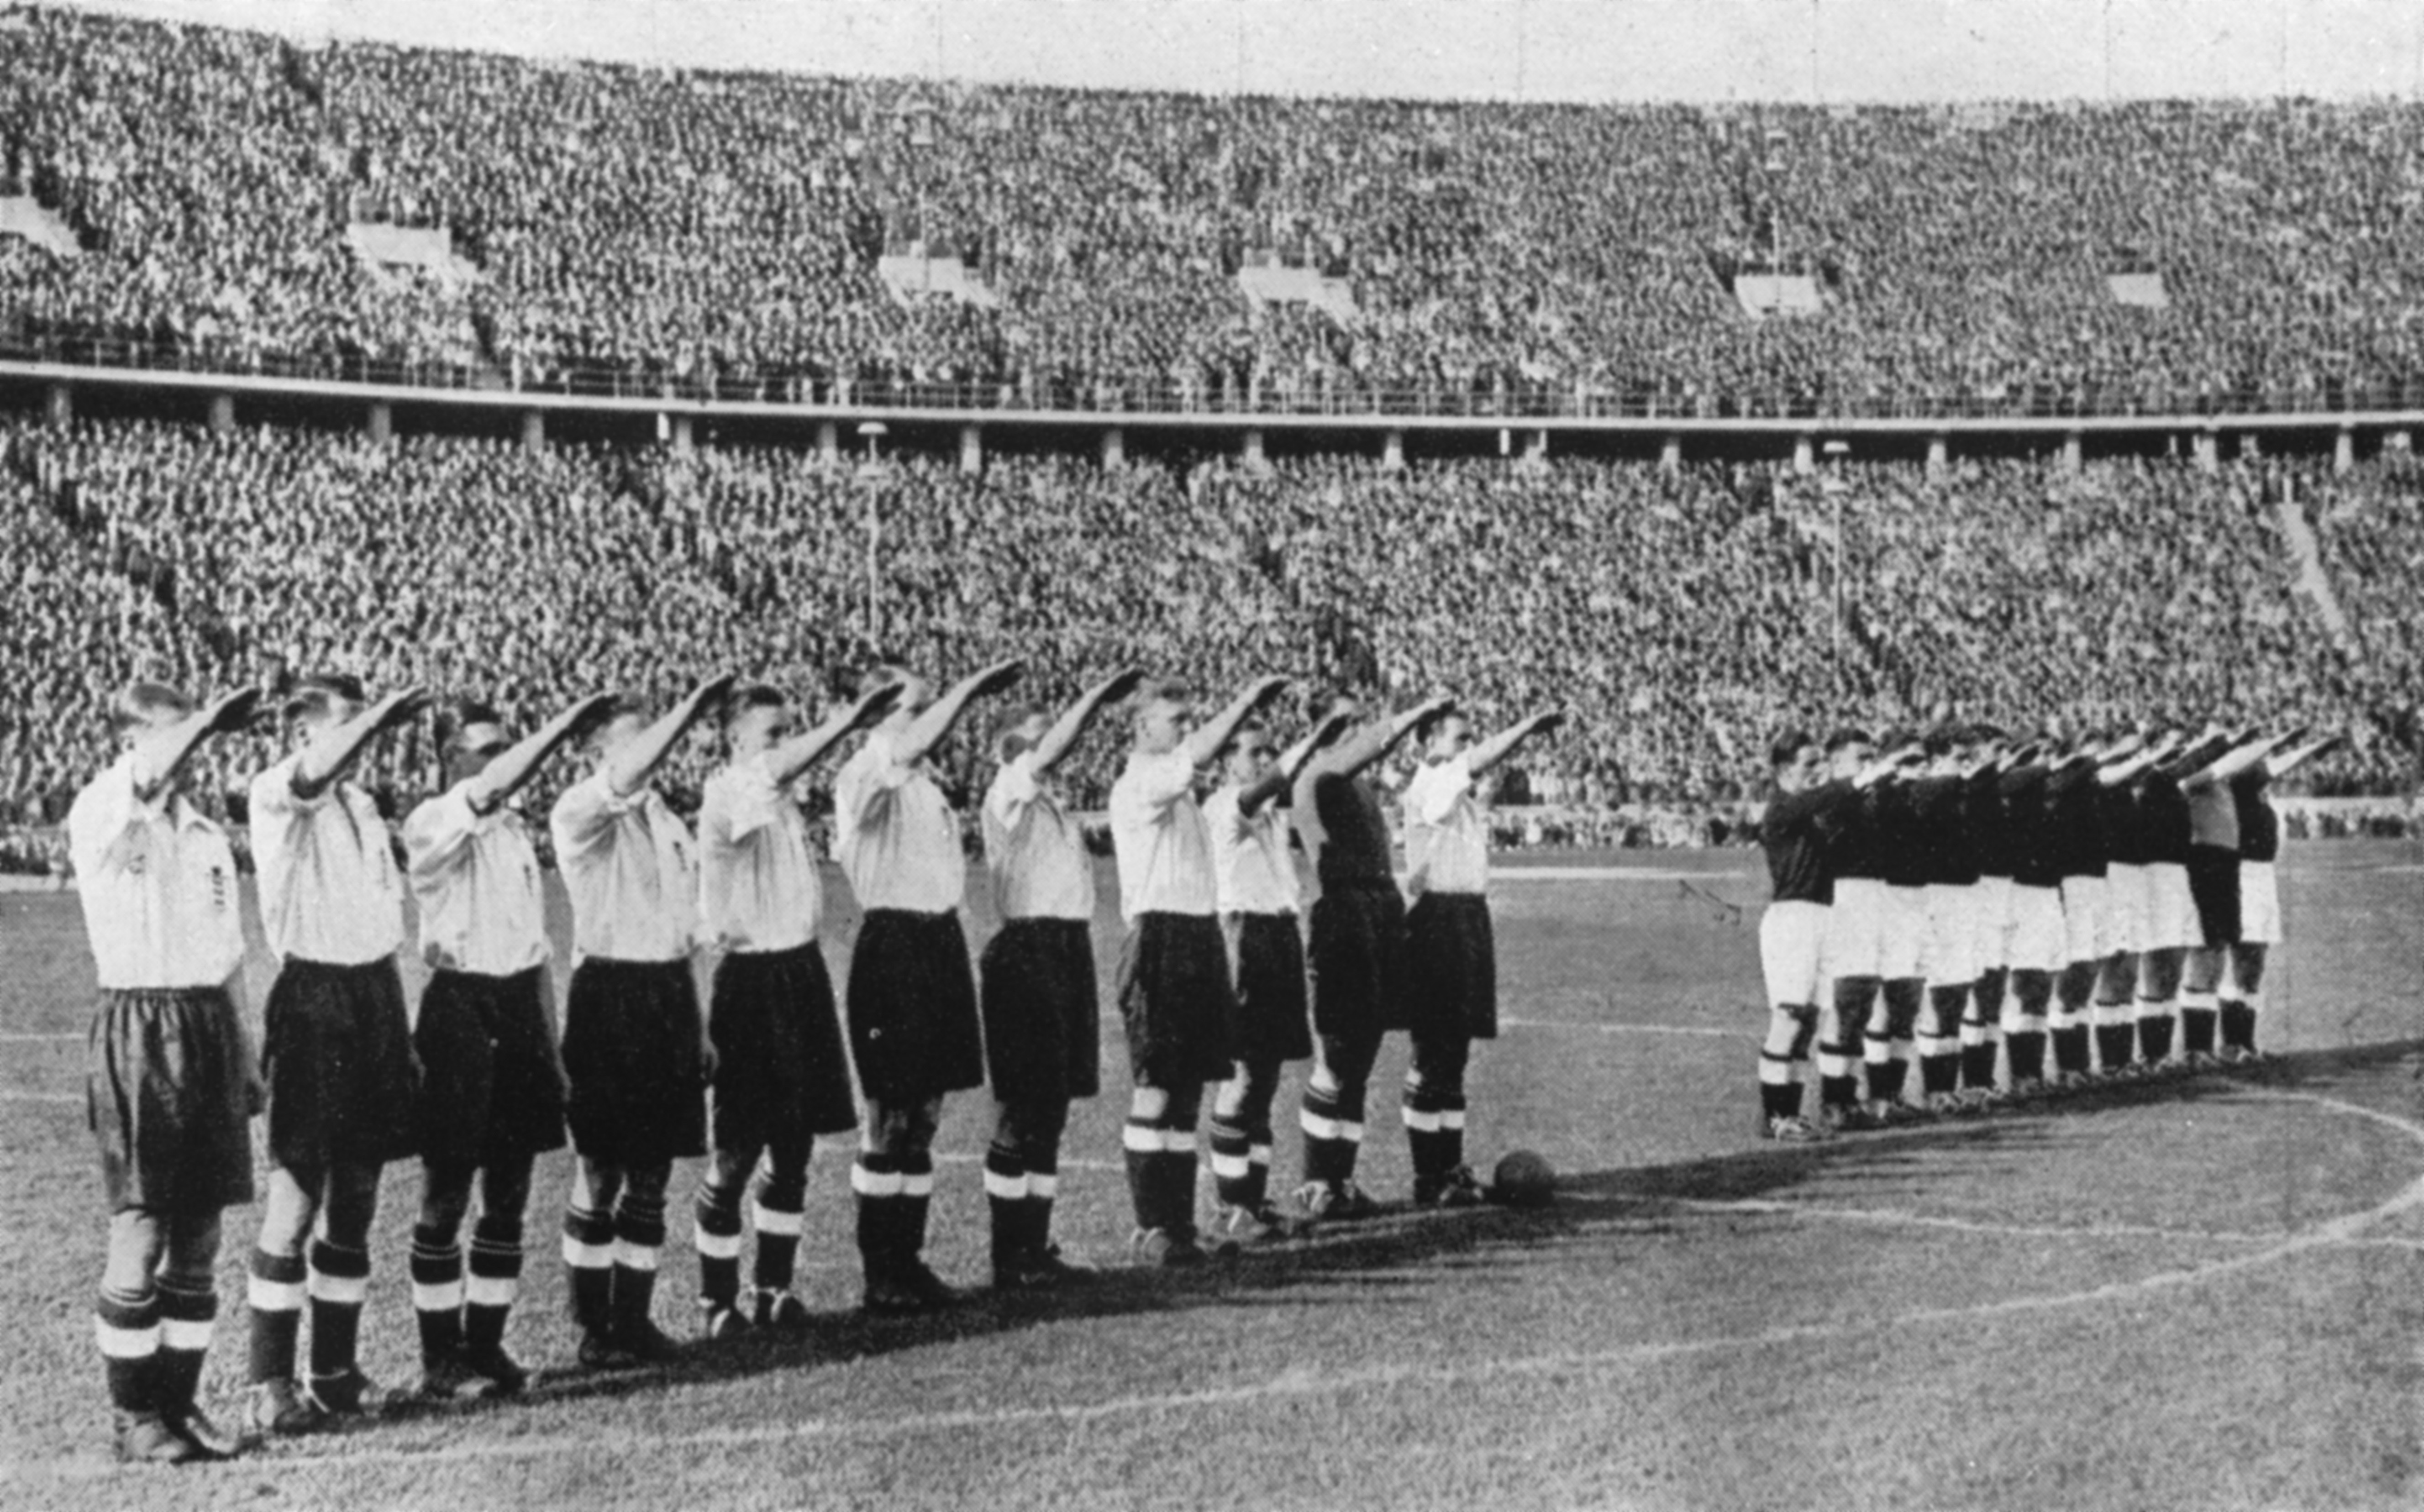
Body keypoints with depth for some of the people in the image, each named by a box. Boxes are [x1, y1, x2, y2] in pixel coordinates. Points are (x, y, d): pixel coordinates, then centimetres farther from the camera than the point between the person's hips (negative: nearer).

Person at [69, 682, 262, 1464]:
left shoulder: (206, 835, 15)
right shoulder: (98, 818, -3)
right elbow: (143, 776, -28)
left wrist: (245, 1059, 17)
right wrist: (219, 714, -23)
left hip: (210, 1026, 6)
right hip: (139, 1026, -6)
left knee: (200, 1233, 7)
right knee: (141, 1229, -4)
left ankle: (180, 1400, 15)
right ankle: (133, 1415, 4)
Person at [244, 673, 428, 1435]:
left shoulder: (361, 804, 14)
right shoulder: (276, 797, -7)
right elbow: (314, 774, -33)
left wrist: (400, 1029, 16)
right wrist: (384, 713, -33)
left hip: (375, 994, 7)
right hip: (313, 998, -7)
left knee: (356, 1198, 10)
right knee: (297, 1195, -5)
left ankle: (336, 1371, 18)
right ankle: (271, 1384, 1)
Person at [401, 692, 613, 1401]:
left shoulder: (514, 828, 14)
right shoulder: (432, 826, -8)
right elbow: (492, 787, -30)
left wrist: (551, 1048, 17)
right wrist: (567, 723, -31)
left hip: (519, 1009, 7)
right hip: (459, 1010, -7)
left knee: (509, 1195, 9)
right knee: (448, 1194, 0)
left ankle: (486, 1343, 18)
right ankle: (440, 1359, 7)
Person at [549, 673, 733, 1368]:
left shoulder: (663, 819, 15)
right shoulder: (580, 813, -6)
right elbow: (627, 777, -30)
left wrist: (699, 1026, 18)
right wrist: (695, 705, -31)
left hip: (668, 997, 6)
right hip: (610, 994, -6)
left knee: (652, 1174, 9)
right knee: (600, 1173, 0)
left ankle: (634, 1318, 18)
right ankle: (593, 1329, 7)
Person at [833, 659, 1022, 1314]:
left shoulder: (923, 784, 16)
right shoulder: (865, 779, -11)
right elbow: (910, 746, -31)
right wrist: (972, 687, -27)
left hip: (940, 942, 8)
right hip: (894, 947, -8)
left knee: (925, 1113, 11)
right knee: (888, 1117, -3)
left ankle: (907, 1261, 18)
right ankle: (879, 1277, 3)